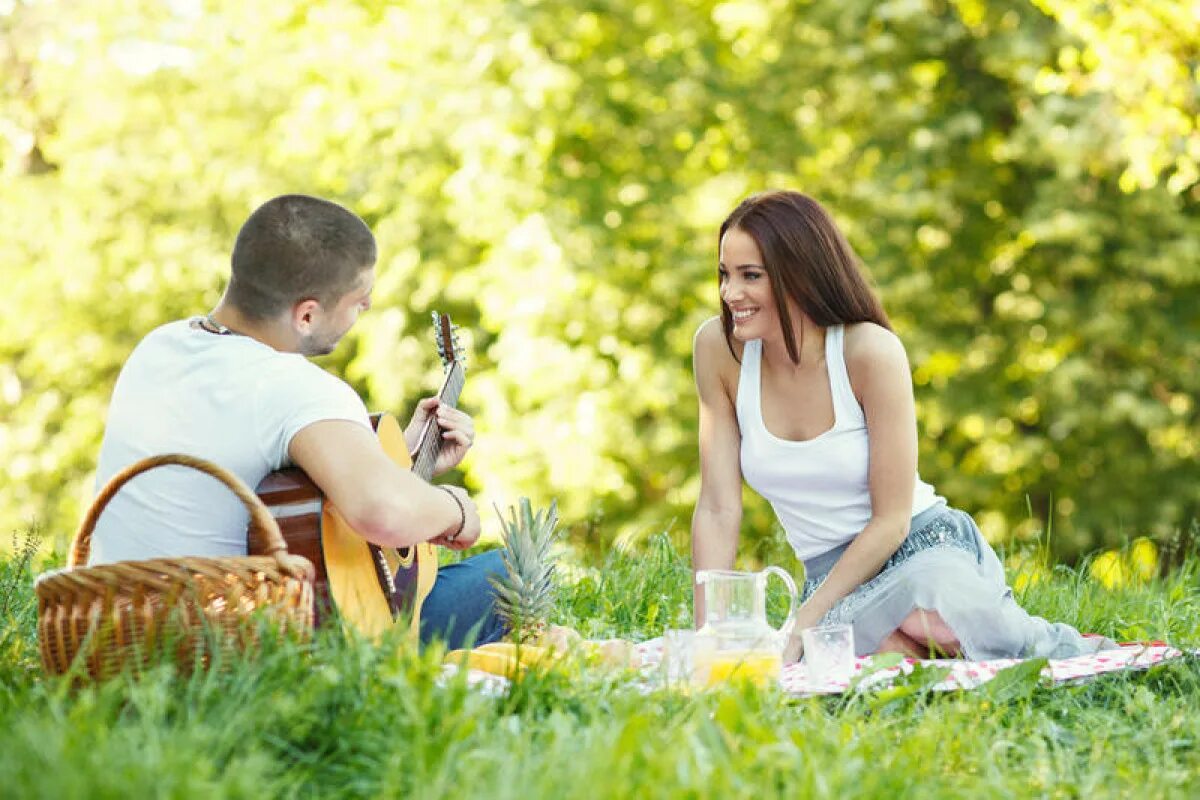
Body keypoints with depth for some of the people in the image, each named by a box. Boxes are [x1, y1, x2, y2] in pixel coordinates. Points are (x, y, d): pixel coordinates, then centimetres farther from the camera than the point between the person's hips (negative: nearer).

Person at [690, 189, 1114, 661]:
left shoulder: (871, 351, -15)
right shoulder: (719, 349, -5)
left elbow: (892, 519, -12)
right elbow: (718, 508, -3)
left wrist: (803, 623, -18)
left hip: (928, 547, -2)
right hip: (836, 577, 2)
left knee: (923, 611, -41)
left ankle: (1066, 650, -11)